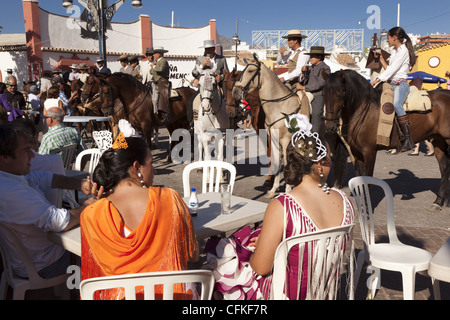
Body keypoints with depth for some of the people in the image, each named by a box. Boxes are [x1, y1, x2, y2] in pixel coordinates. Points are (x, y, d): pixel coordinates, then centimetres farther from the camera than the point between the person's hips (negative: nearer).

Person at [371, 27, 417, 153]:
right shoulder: (395, 51, 20)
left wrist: (378, 80, -18)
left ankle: (408, 139, -35)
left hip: (401, 84, -10)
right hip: (391, 84, 10)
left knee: (396, 104, -35)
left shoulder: (403, 51, -8)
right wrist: (381, 58, 18)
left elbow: (392, 69, -16)